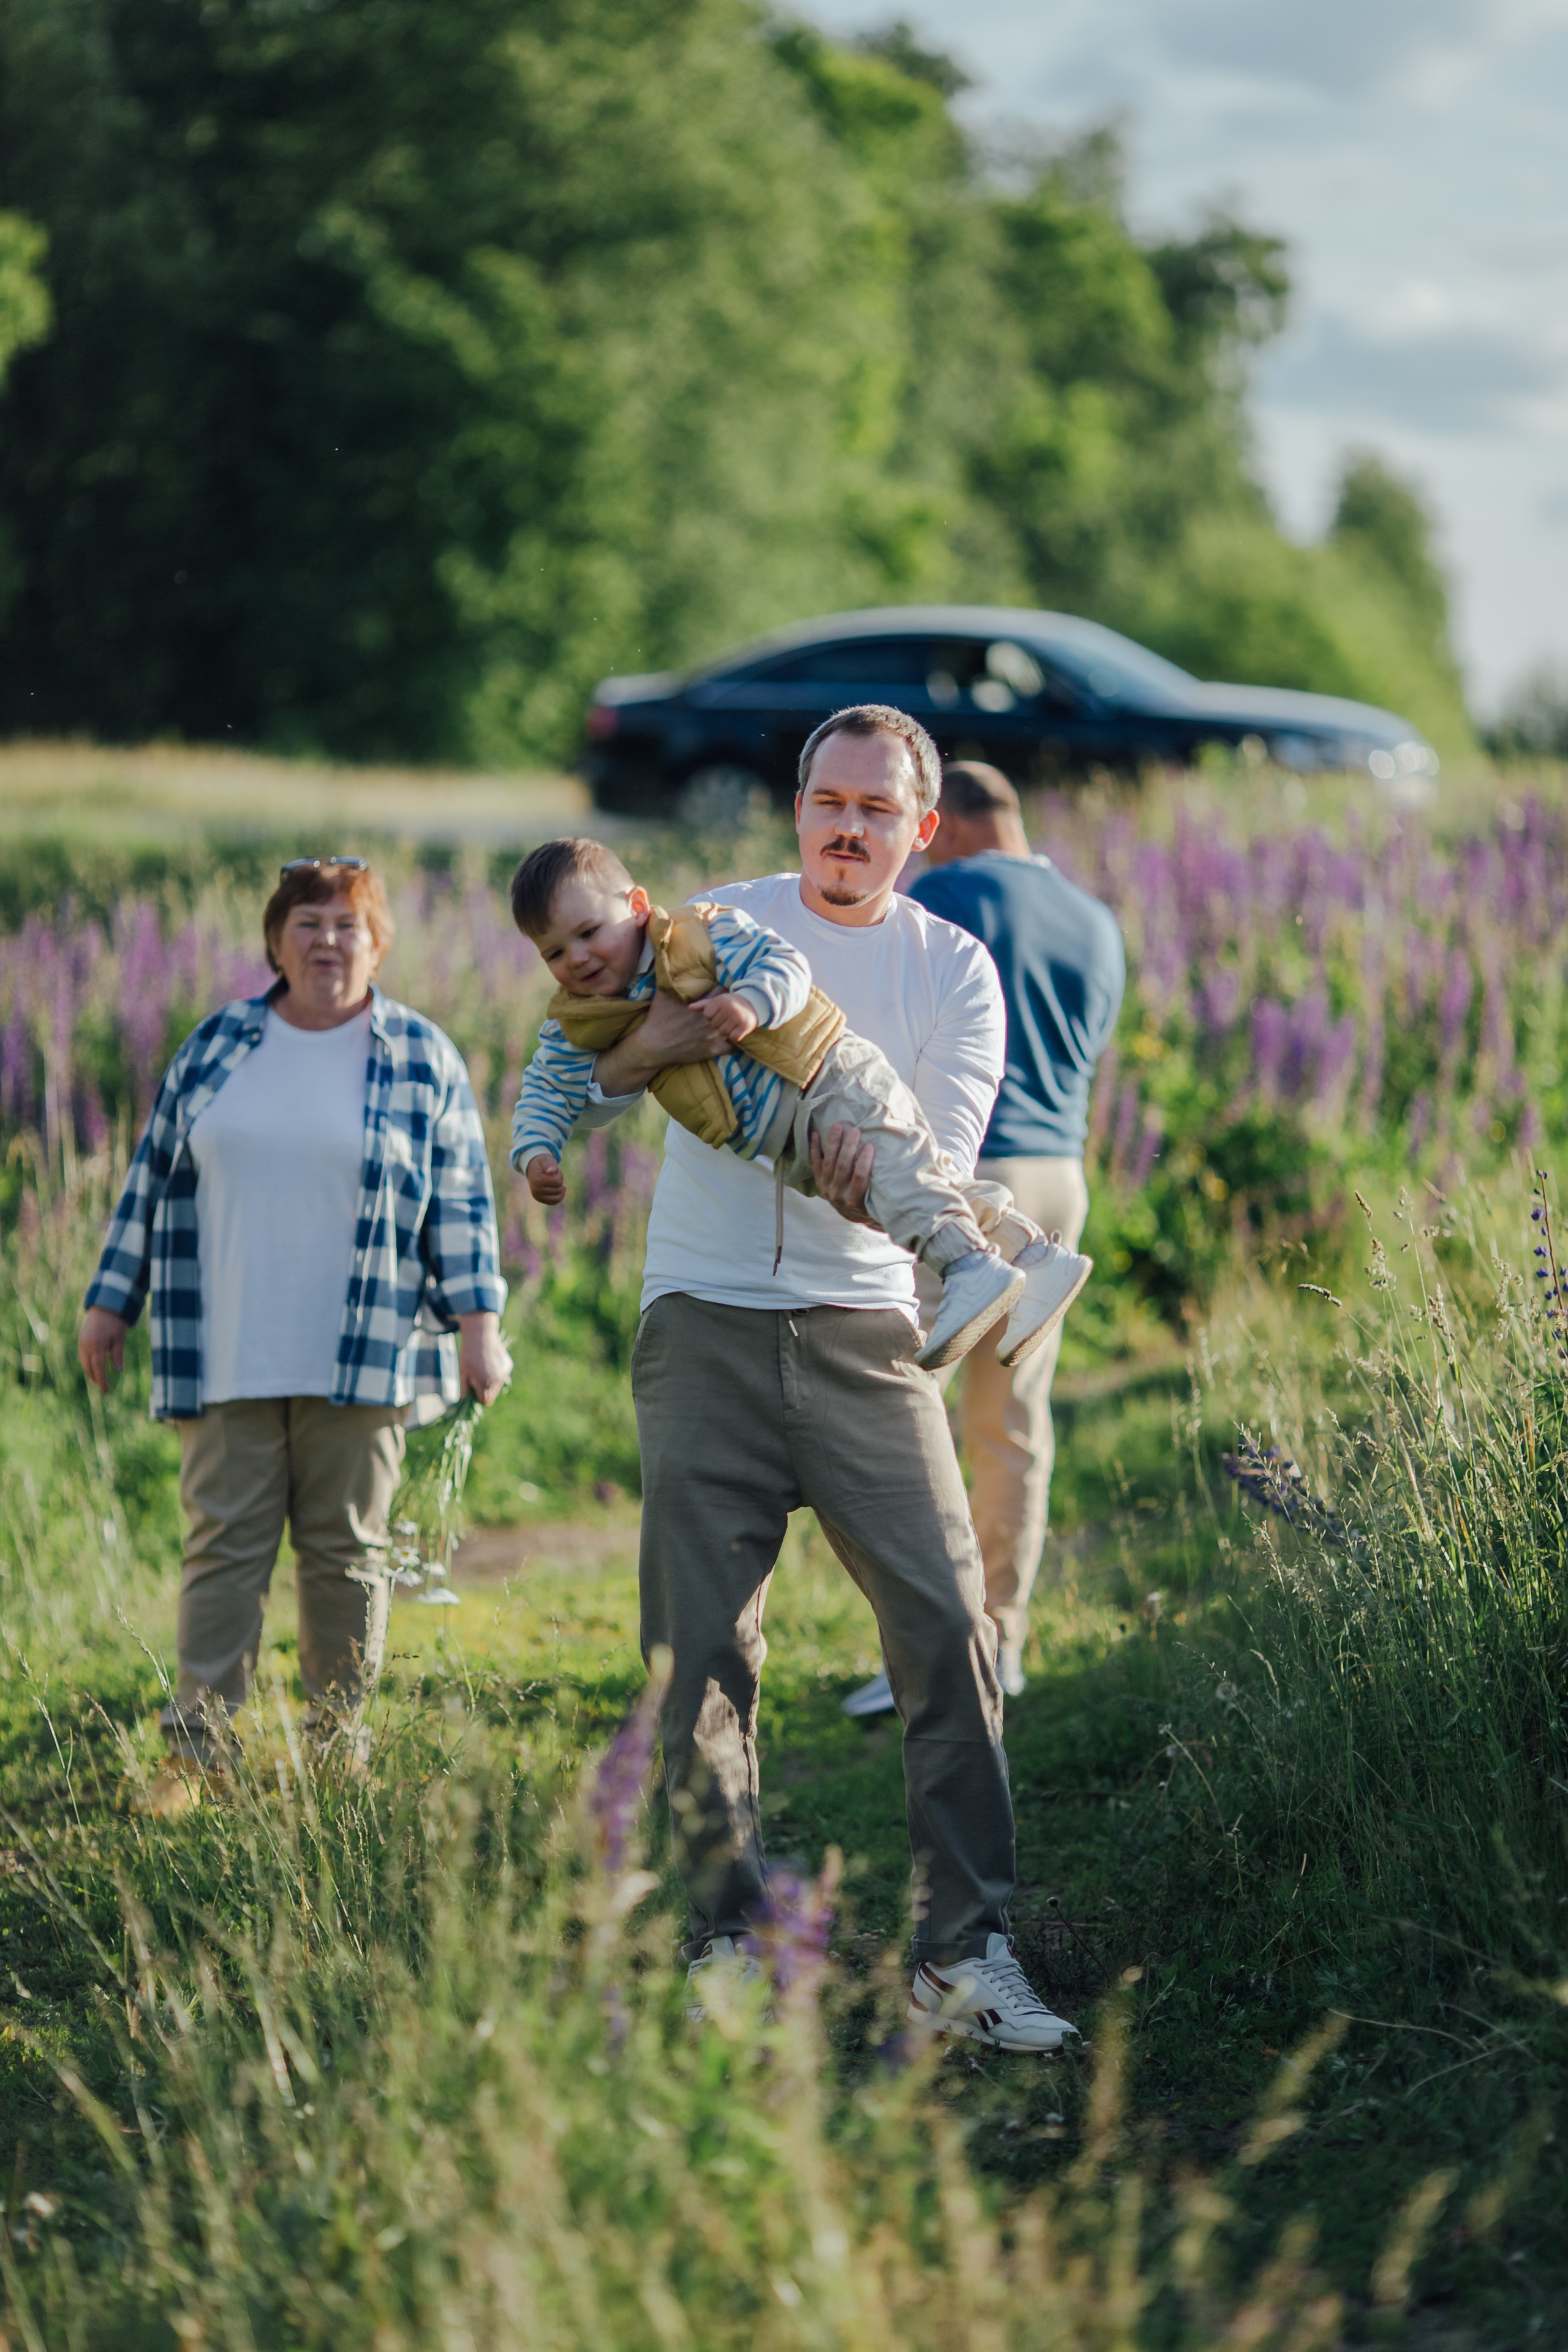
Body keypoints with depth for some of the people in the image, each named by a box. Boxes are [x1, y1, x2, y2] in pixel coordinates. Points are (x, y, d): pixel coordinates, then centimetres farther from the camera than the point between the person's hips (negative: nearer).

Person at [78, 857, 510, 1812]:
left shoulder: (424, 1059, 3)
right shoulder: (217, 1046, 9)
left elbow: (461, 1203, 3)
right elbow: (155, 1178, 14)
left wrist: (479, 1322, -4)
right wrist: (112, 1302, 12)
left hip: (360, 1359, -1)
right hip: (227, 1358, 2)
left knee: (346, 1548, 3)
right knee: (225, 1544, -1)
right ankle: (199, 1751, 0)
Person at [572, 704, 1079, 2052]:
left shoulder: (954, 971, 8)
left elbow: (946, 1169, -1)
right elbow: (581, 1085, 2)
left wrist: (880, 1184, -24)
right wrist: (652, 1045, -21)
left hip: (862, 1330, 0)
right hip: (706, 1323, 0)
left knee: (948, 1623, -11)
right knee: (702, 1650, -3)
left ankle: (968, 1952, -7)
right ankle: (729, 1944, 6)